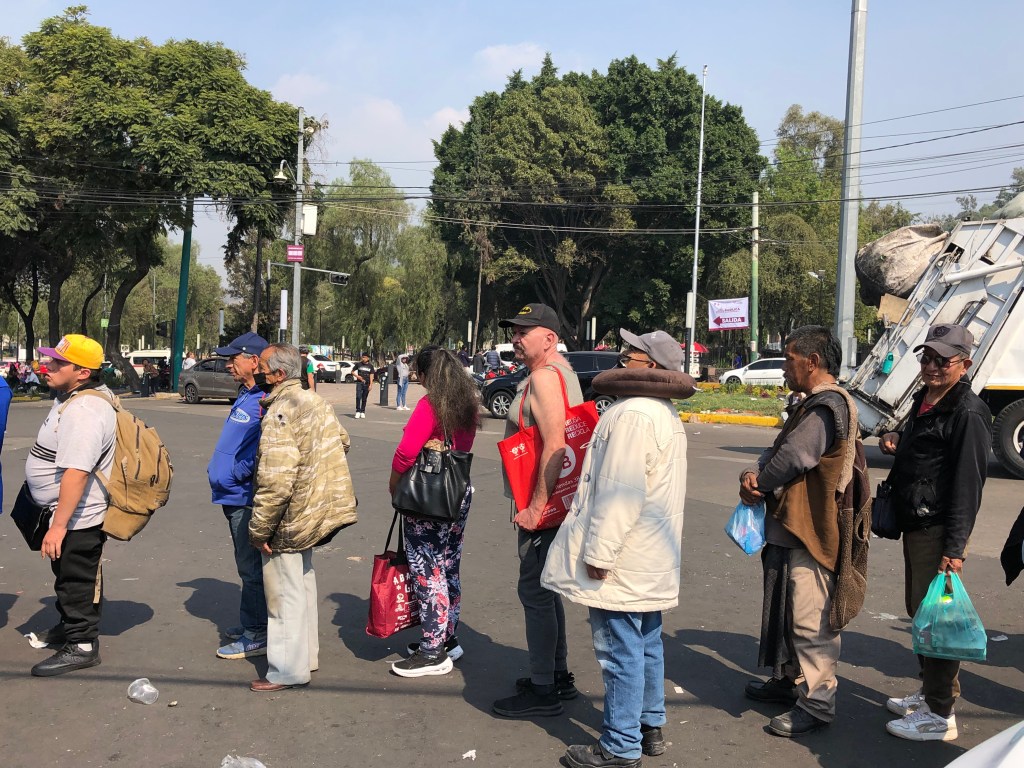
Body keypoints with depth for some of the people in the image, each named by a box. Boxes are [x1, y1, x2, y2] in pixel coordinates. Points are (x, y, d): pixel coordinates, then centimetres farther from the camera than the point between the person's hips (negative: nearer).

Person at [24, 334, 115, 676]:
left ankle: (81, 645, 17)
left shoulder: (83, 412, -29)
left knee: (75, 581, 3)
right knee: (69, 575, 25)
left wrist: (59, 525, -33)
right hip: (71, 513, 11)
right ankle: (70, 626, 43)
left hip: (76, 518, -11)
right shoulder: (76, 396, 7)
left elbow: (76, 473, -34)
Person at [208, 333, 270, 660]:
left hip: (246, 499, -10)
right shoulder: (247, 396, 12)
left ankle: (256, 635, 9)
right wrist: (220, 471, 12)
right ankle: (250, 624, 32)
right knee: (248, 565, 19)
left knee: (251, 567, -1)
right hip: (235, 496, 10)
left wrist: (236, 474, -18)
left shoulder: (266, 402, -21)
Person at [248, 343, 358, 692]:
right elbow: (342, 441, 17)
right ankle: (306, 653, 35)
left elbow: (275, 481, -27)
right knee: (303, 585, 21)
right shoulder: (316, 401, 5)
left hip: (291, 518, -9)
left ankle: (287, 670, 14)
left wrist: (260, 529, -19)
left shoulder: (279, 414, -22)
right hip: (317, 508, 9)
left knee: (285, 594, 3)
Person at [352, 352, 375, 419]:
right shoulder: (358, 364, 4)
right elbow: (352, 372, 12)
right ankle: (358, 411, -11)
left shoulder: (370, 366, 5)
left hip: (366, 384, 1)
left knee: (364, 398, 6)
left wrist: (370, 385, -5)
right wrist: (357, 376, -5)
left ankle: (362, 412, 15)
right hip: (359, 383, -1)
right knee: (358, 397, -14)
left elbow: (371, 376, 4)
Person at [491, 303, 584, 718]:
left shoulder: (544, 377, -17)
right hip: (553, 502, 11)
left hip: (543, 505, -11)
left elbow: (554, 445, -26)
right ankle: (559, 675, 30)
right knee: (545, 589, 18)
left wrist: (536, 506, -25)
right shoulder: (562, 371, 16)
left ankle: (543, 691, 5)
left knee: (535, 591, -4)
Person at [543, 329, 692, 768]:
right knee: (646, 645, 19)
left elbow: (620, 493, -25)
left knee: (621, 652, -1)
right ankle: (650, 727, 31)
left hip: (623, 563, -11)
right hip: (652, 559, 11)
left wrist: (599, 552, -20)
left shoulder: (633, 415, -21)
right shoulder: (665, 414, 13)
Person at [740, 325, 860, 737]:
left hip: (810, 532, -11)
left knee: (810, 618, -3)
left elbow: (793, 457, -23)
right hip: (789, 527, 11)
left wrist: (756, 487, -8)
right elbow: (778, 450, 14)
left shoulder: (827, 406, -19)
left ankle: (817, 702, 8)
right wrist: (753, 473, -6)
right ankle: (788, 680, 37)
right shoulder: (813, 404, 17)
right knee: (785, 610, 22)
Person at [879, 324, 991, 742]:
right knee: (919, 611, 19)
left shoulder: (968, 412, -16)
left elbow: (968, 483, -20)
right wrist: (896, 440, 6)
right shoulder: (923, 401, 13)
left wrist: (955, 547, -22)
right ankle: (929, 692, 34)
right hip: (915, 526, 10)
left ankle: (940, 716, 6)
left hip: (939, 531, -10)